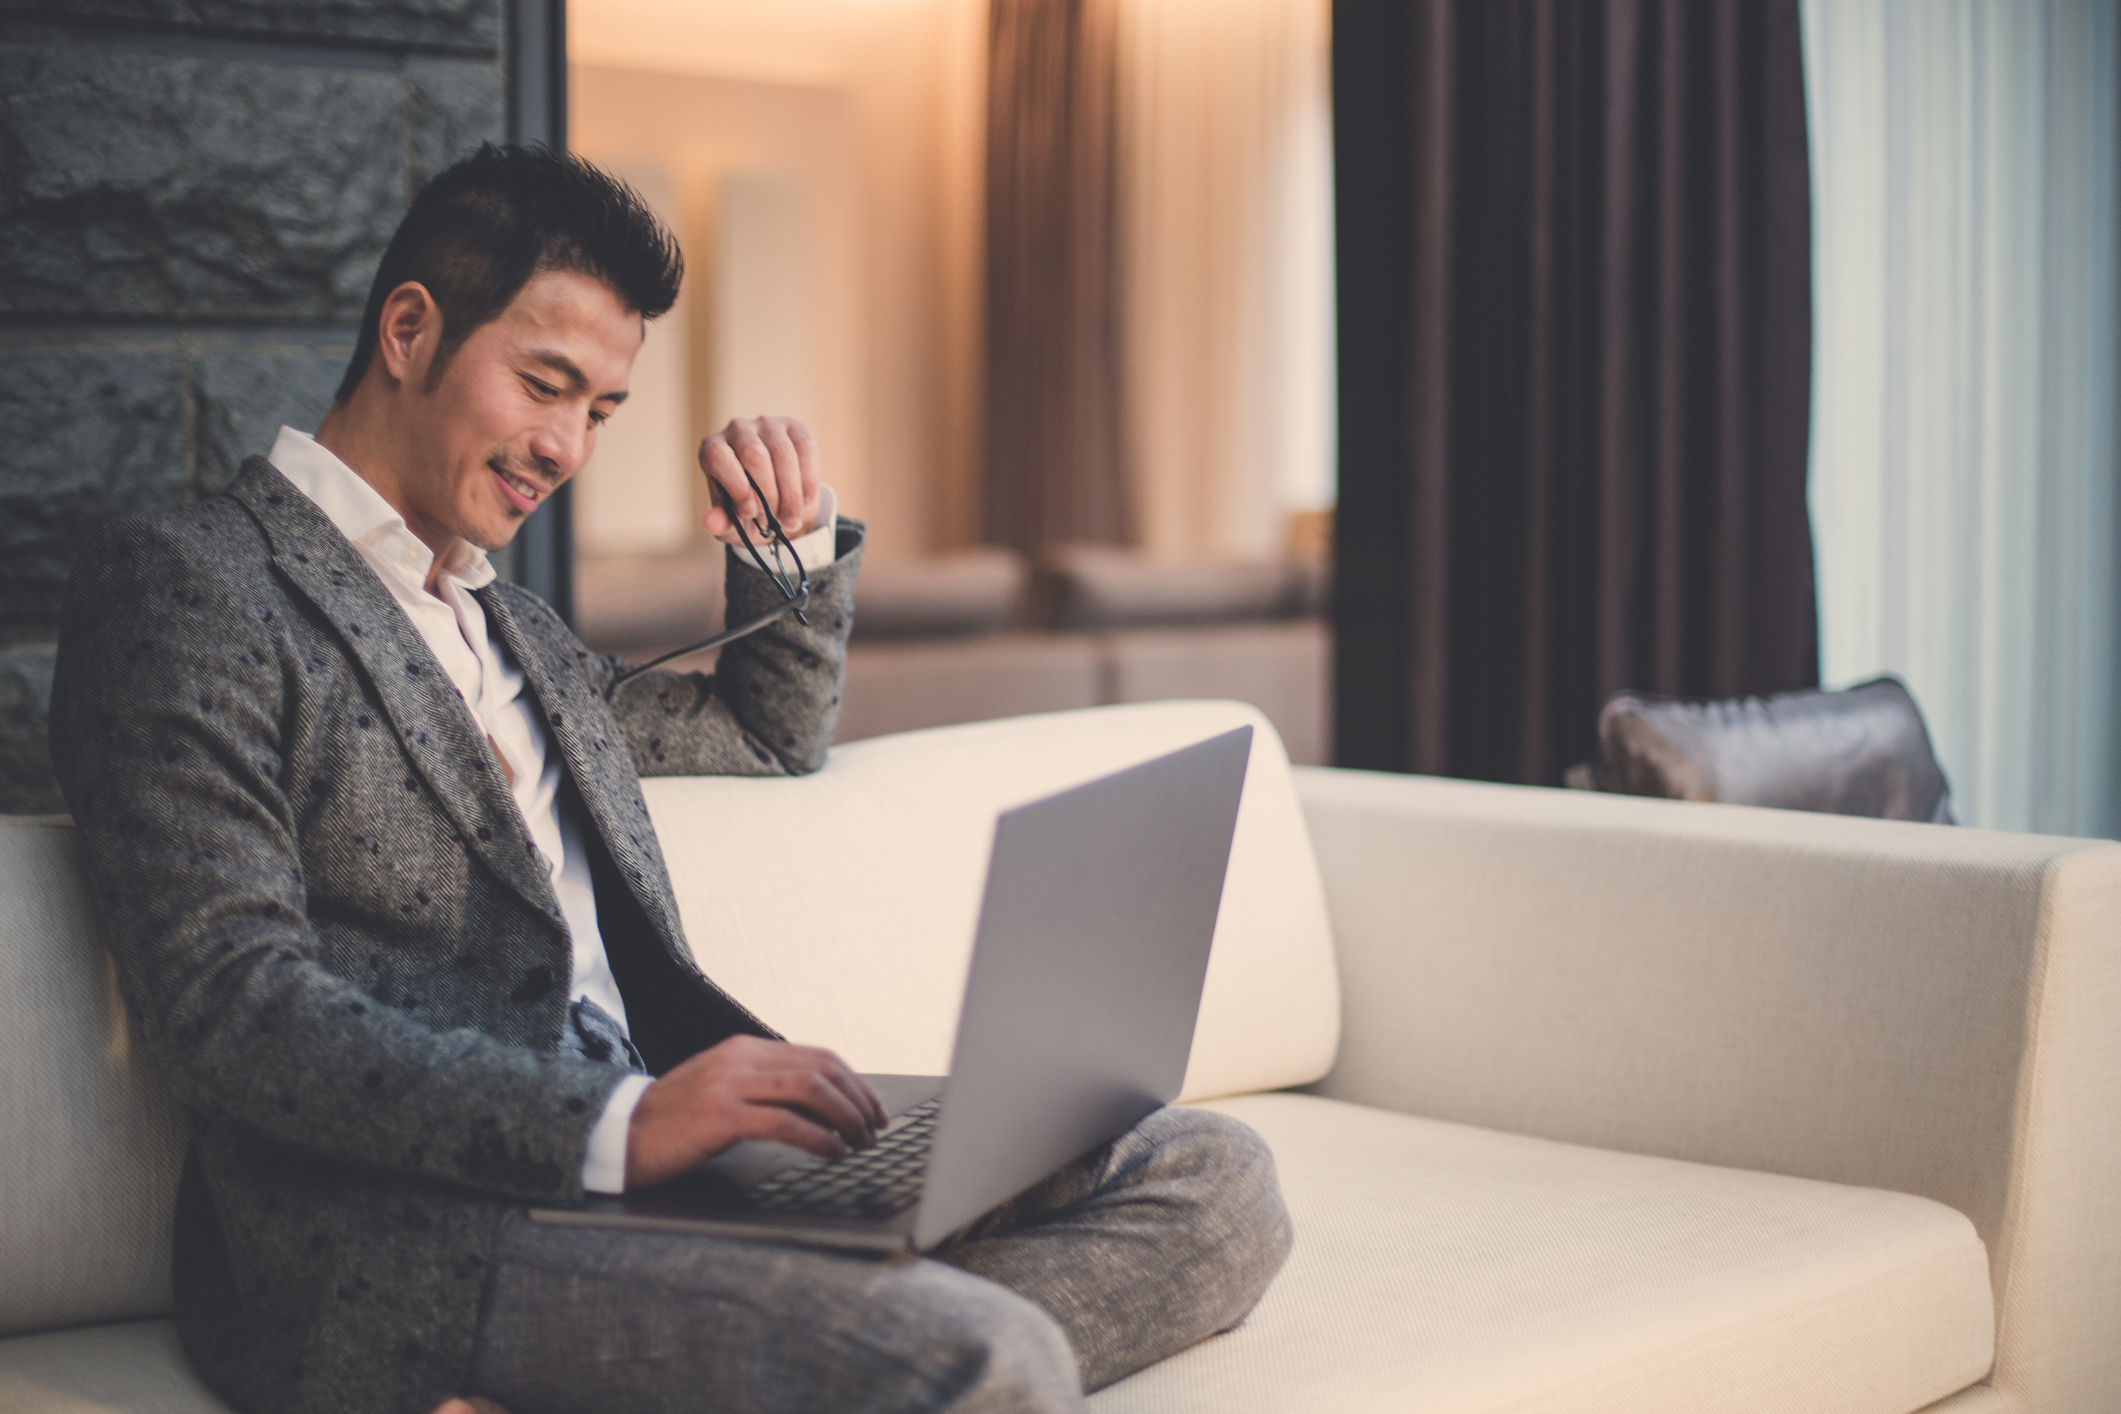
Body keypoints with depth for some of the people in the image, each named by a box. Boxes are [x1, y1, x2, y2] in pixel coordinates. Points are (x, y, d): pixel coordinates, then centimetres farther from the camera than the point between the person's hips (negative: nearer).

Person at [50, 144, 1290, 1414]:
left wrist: (799, 538, 22)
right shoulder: (186, 582, 1)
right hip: (413, 1242, -10)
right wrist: (617, 1125, -24)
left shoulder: (506, 622, 28)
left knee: (1214, 1183, -13)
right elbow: (234, 1009, -13)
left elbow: (773, 737, 44)